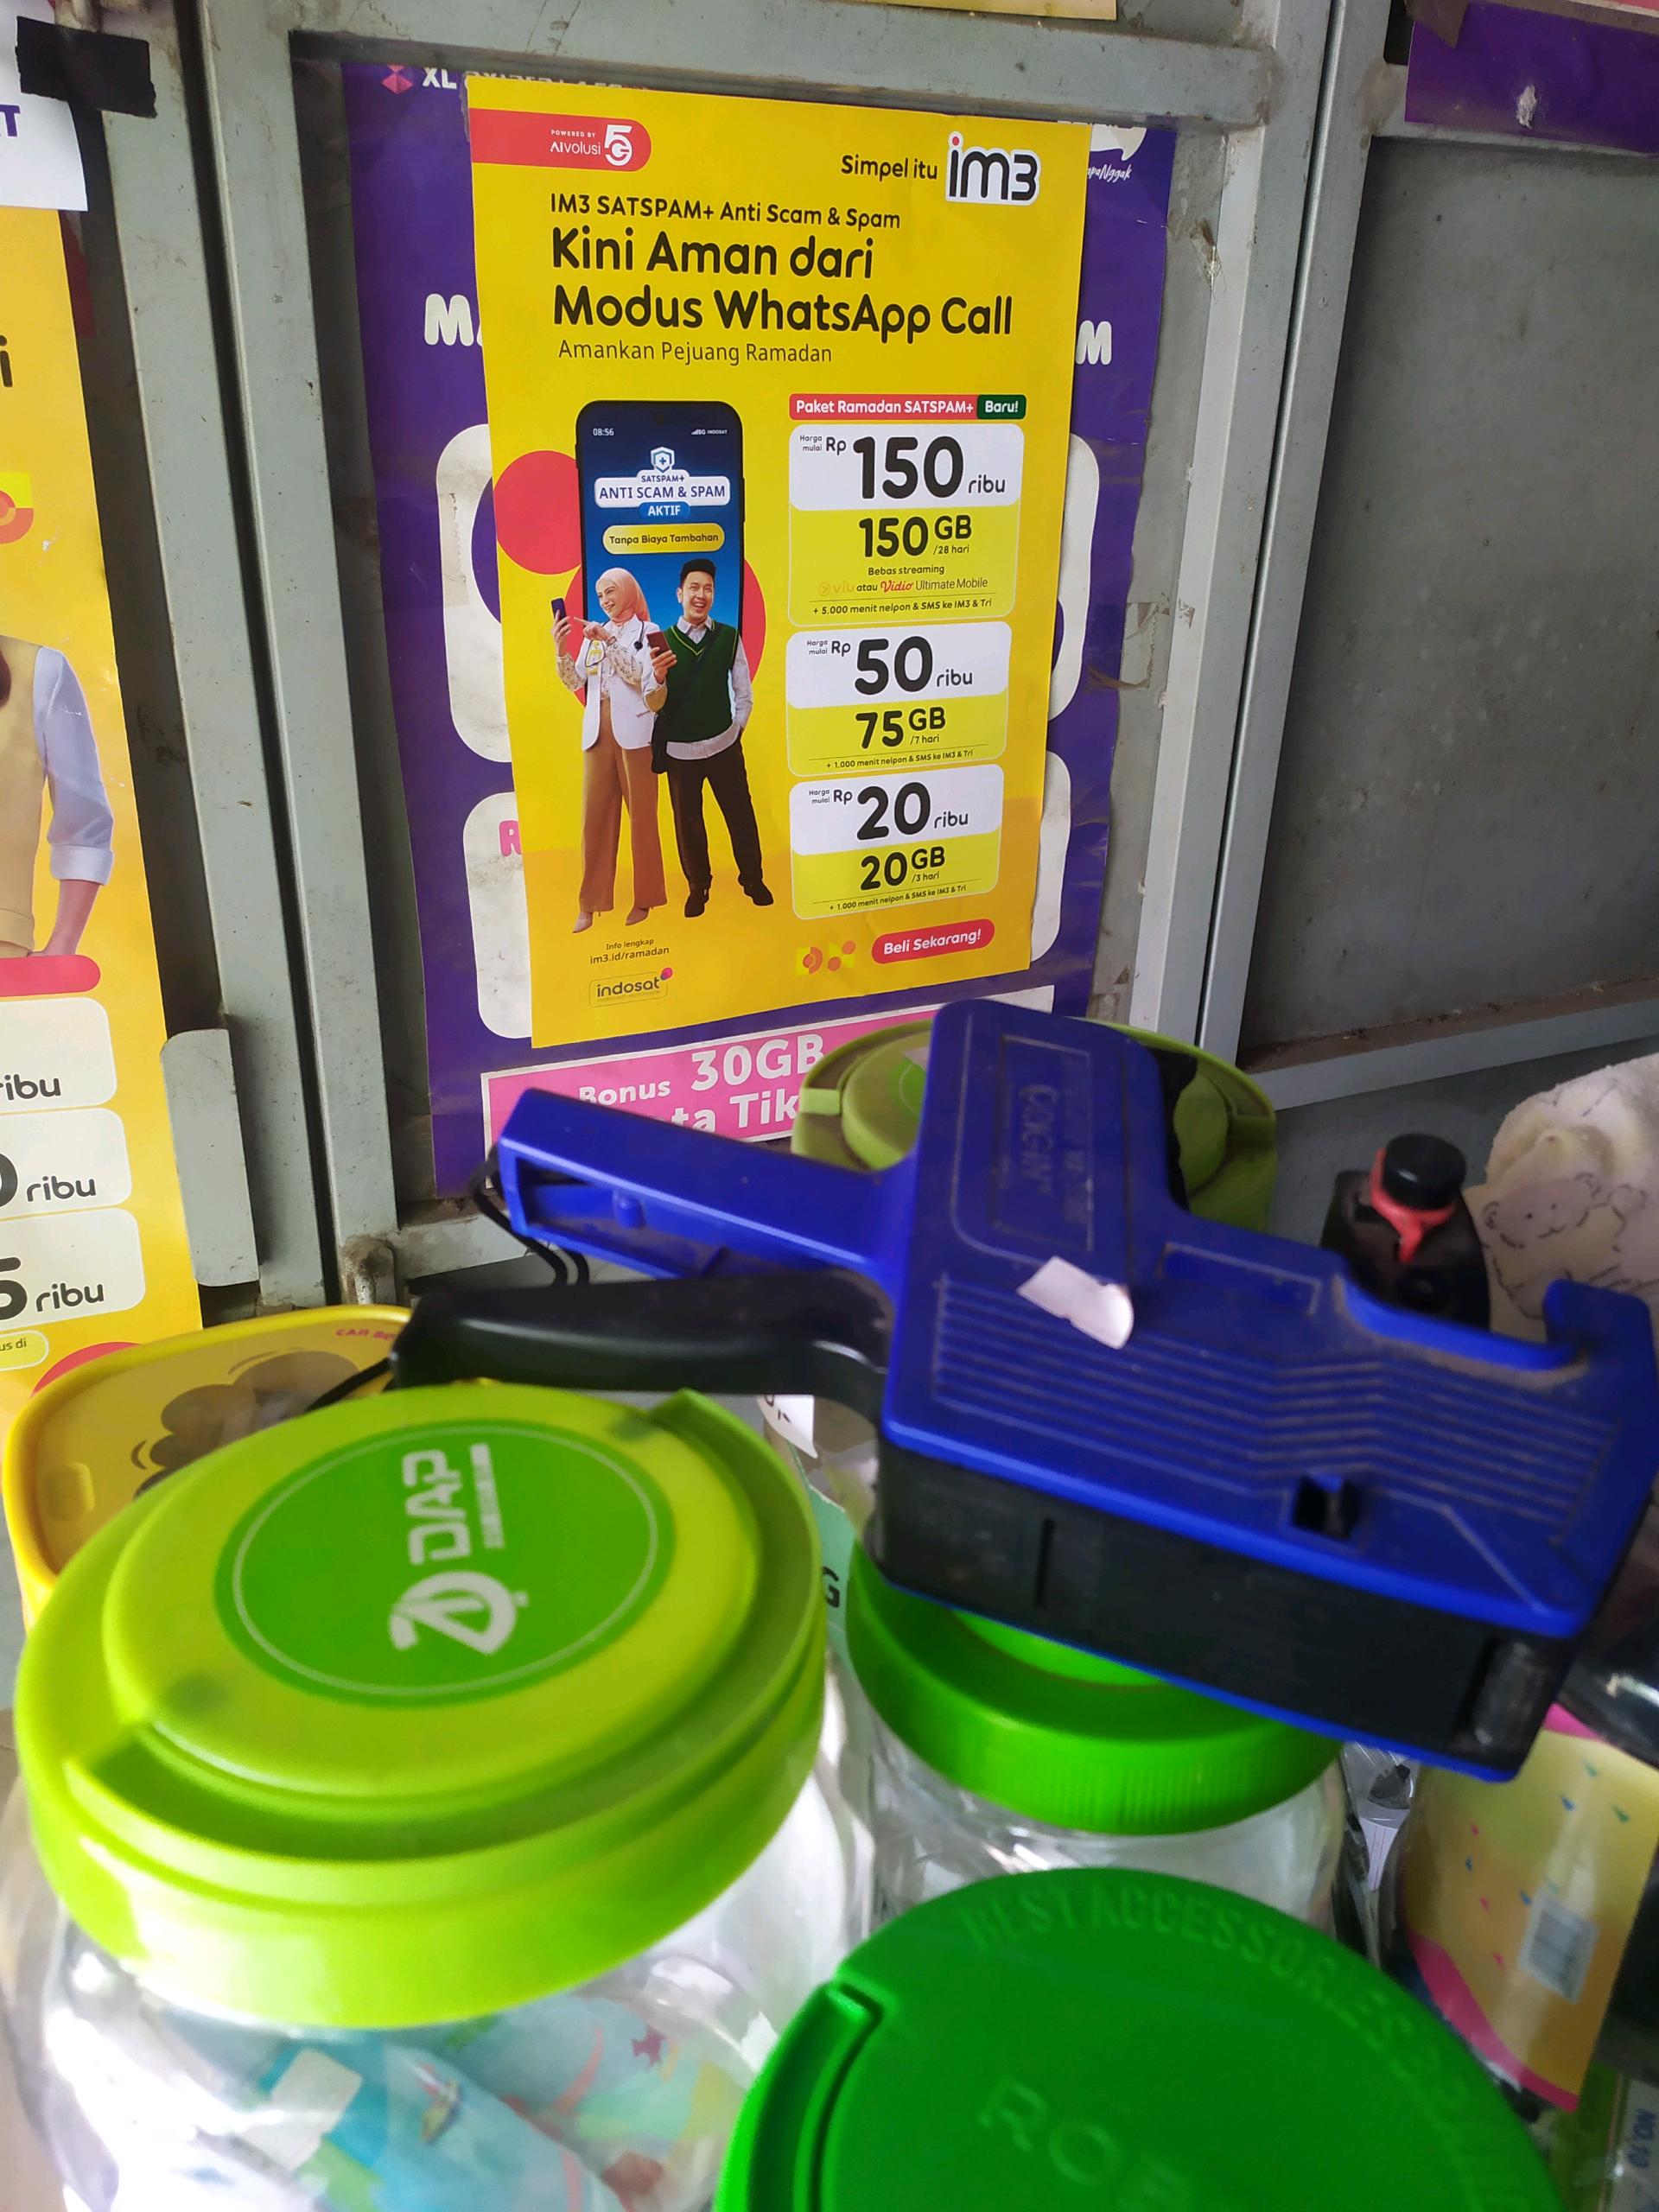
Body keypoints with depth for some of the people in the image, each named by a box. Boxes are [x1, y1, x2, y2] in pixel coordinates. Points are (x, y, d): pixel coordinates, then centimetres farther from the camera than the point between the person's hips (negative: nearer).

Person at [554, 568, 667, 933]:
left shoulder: (646, 631, 3)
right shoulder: (592, 634, 16)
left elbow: (639, 675, -11)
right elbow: (575, 683, 10)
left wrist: (608, 641, -17)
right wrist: (562, 650, -6)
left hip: (634, 731, -4)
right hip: (598, 733, 4)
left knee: (641, 815, 2)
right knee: (595, 815, 2)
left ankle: (644, 898, 10)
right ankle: (590, 903, 4)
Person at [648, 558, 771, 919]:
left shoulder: (729, 637, -3)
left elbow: (743, 693, 5)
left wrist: (737, 728, 1)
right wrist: (658, 678, -22)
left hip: (724, 745, 0)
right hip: (680, 750, 0)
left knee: (740, 814, 8)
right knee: (687, 820, 10)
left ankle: (752, 878, 26)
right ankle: (698, 885, 27)